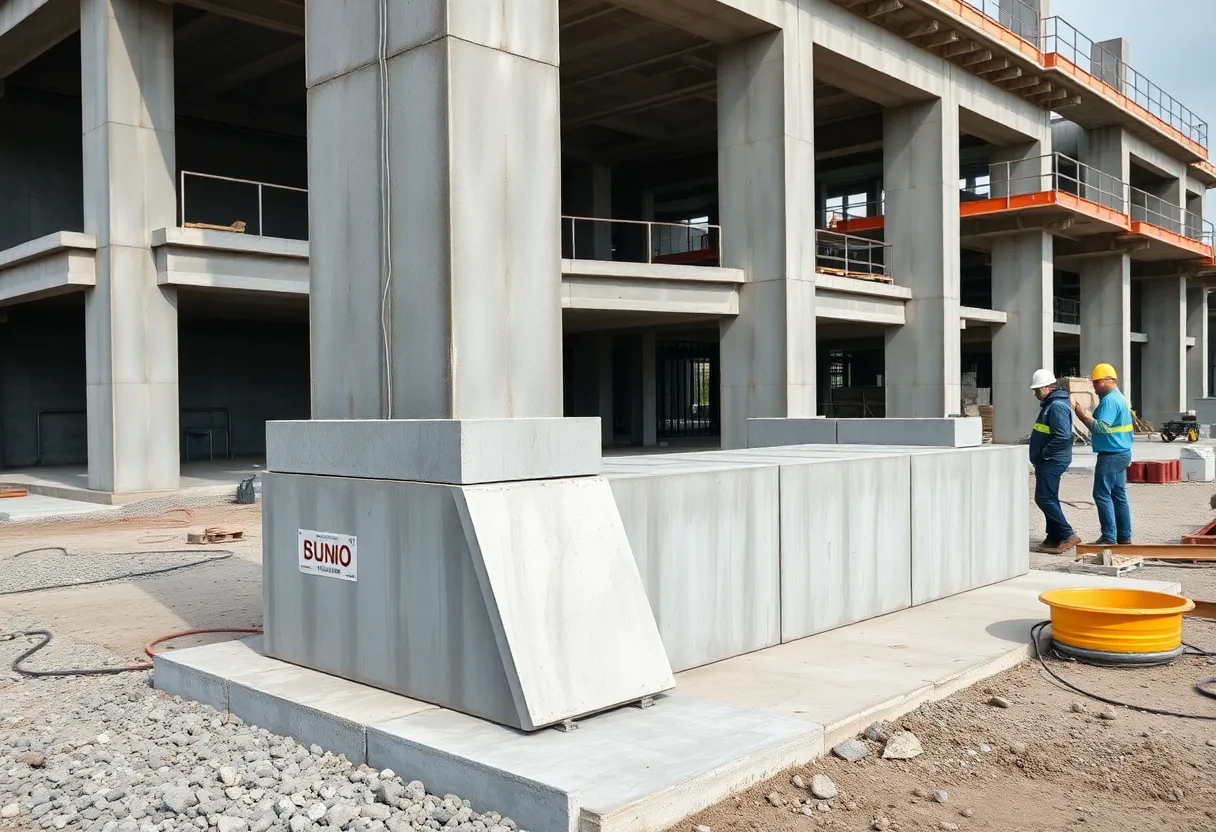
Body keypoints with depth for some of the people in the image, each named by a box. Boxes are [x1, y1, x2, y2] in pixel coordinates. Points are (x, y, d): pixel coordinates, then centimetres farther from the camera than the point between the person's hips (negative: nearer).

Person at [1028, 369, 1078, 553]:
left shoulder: (1057, 406, -19)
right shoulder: (1050, 403, 15)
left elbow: (1063, 436, -28)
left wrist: (1044, 453, -19)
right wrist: (1041, 455, 15)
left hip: (1052, 461, -11)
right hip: (1048, 461, 11)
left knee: (1044, 499, -10)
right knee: (1049, 499, 14)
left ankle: (1068, 536, -8)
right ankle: (1054, 538, 20)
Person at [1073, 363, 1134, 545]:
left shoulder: (1109, 400, -17)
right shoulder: (1120, 398, 17)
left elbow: (1101, 427, -25)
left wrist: (1083, 415, -18)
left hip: (1110, 455, -11)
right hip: (1122, 453, 11)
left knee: (1102, 495, -8)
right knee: (1119, 495, 12)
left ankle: (1109, 537, -8)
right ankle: (1124, 536, 16)